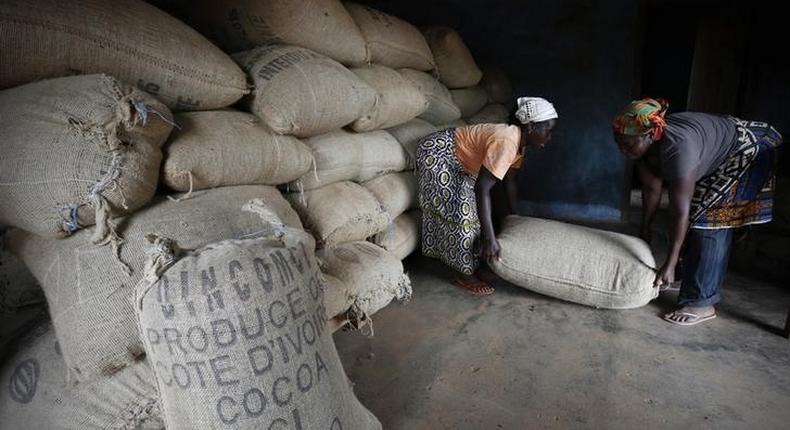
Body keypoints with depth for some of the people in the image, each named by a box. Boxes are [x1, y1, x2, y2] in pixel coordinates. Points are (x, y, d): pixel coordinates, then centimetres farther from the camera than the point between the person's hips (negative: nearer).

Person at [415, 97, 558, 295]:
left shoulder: (518, 141, -1)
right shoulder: (506, 142, -30)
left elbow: (510, 181, 12)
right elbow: (482, 189, -34)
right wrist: (490, 238, -33)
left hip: (456, 161, 10)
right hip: (436, 155, -10)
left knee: (471, 209, 10)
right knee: (461, 212, -9)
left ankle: (474, 267, 21)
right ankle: (467, 276, 3)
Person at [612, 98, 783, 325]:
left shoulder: (678, 147, -41)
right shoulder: (645, 145, -18)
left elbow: (680, 211, -39)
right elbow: (651, 189, -6)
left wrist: (670, 265, -36)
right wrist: (644, 231, 2)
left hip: (745, 155, -8)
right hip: (714, 164, 8)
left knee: (708, 221, -16)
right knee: (697, 216, 12)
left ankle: (701, 303, -12)